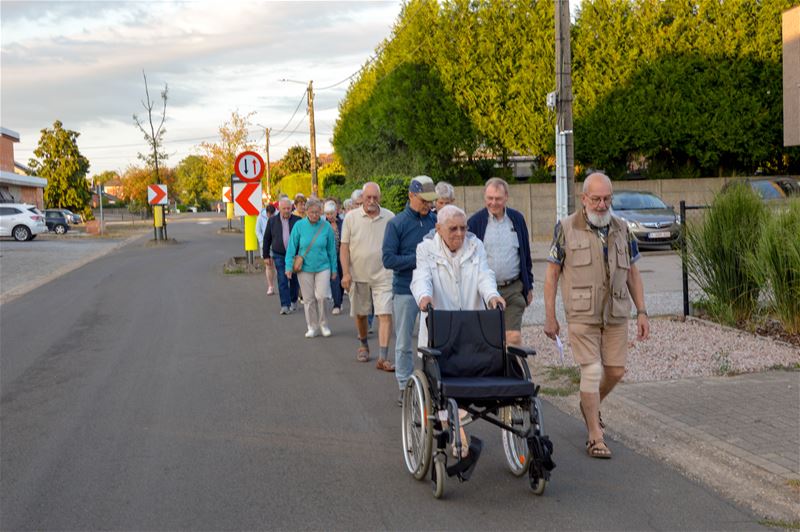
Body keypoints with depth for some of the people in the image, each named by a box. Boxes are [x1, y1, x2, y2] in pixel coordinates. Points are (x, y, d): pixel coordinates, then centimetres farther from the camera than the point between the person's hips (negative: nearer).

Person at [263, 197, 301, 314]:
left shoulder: (297, 220, -1)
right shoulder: (272, 221, 3)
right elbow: (267, 239, 9)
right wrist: (266, 255, 7)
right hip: (279, 256, 0)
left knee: (294, 280, 9)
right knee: (282, 281, -6)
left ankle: (293, 301, 29)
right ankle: (285, 305, -5)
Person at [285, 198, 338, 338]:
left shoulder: (326, 227, -4)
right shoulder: (299, 226, -5)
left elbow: (331, 249, 4)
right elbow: (291, 247, 0)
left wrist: (334, 269, 6)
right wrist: (289, 266, -5)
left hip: (323, 267, -1)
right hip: (304, 268, 1)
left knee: (322, 296, -10)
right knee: (308, 299, 6)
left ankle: (323, 324, 11)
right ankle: (312, 327, 19)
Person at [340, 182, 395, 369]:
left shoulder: (390, 217, 1)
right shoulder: (351, 217, 0)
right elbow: (344, 247, -1)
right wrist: (346, 273, -8)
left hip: (383, 275, -1)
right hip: (358, 275, 1)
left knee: (385, 315, -10)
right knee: (360, 313, 14)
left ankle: (383, 358, -10)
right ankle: (363, 345, 39)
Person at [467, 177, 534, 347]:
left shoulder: (517, 219, 6)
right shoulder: (475, 222, -1)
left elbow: (526, 255, 14)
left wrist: (528, 286, 13)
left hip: (513, 290, 1)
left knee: (514, 337, -6)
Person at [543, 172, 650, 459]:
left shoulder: (621, 228, 8)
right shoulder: (566, 228, -4)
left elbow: (632, 273, 13)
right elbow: (552, 273, -2)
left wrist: (641, 312, 7)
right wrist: (550, 316, -5)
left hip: (616, 314, 4)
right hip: (582, 315, -4)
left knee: (616, 370, 8)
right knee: (592, 371, -7)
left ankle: (590, 405, 38)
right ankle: (595, 438, 2)